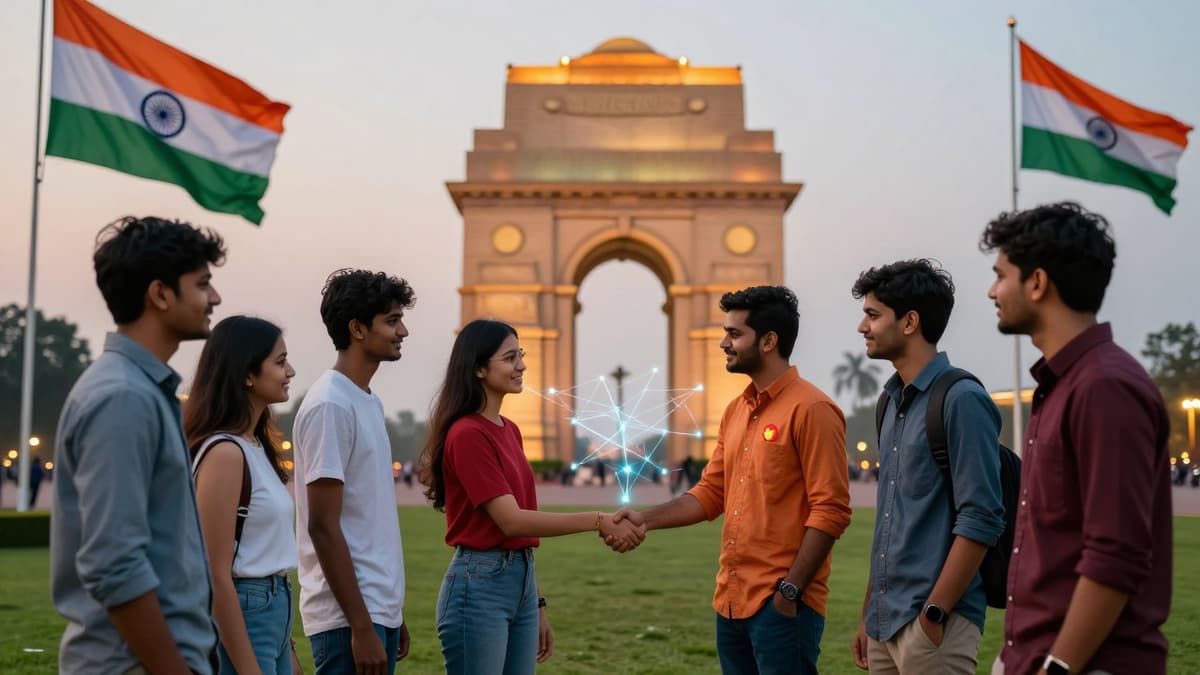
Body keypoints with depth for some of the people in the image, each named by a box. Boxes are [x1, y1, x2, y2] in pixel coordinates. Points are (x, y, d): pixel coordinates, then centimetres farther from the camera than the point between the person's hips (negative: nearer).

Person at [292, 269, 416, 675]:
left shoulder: (369, 402, 13)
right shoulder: (329, 405, -15)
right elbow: (324, 527, -18)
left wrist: (391, 613, 18)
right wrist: (360, 626, -19)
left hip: (379, 608, 9)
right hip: (347, 616, -9)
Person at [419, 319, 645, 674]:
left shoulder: (510, 430, 13)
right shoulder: (467, 434, -14)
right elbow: (510, 521, -20)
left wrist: (537, 603, 16)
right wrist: (598, 521, -21)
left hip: (521, 582, 8)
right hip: (479, 586, -8)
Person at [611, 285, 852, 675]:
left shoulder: (811, 409, -11)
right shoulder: (735, 411, 13)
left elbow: (831, 511, -15)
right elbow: (710, 493, 14)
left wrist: (790, 591, -18)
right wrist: (646, 519, 1)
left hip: (781, 604, -7)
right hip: (732, 600, 8)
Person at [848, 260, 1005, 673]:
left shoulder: (961, 399, -13)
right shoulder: (891, 401, 11)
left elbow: (980, 521, -17)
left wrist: (934, 615, -18)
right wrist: (869, 612, 14)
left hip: (932, 621, -7)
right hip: (886, 620, 8)